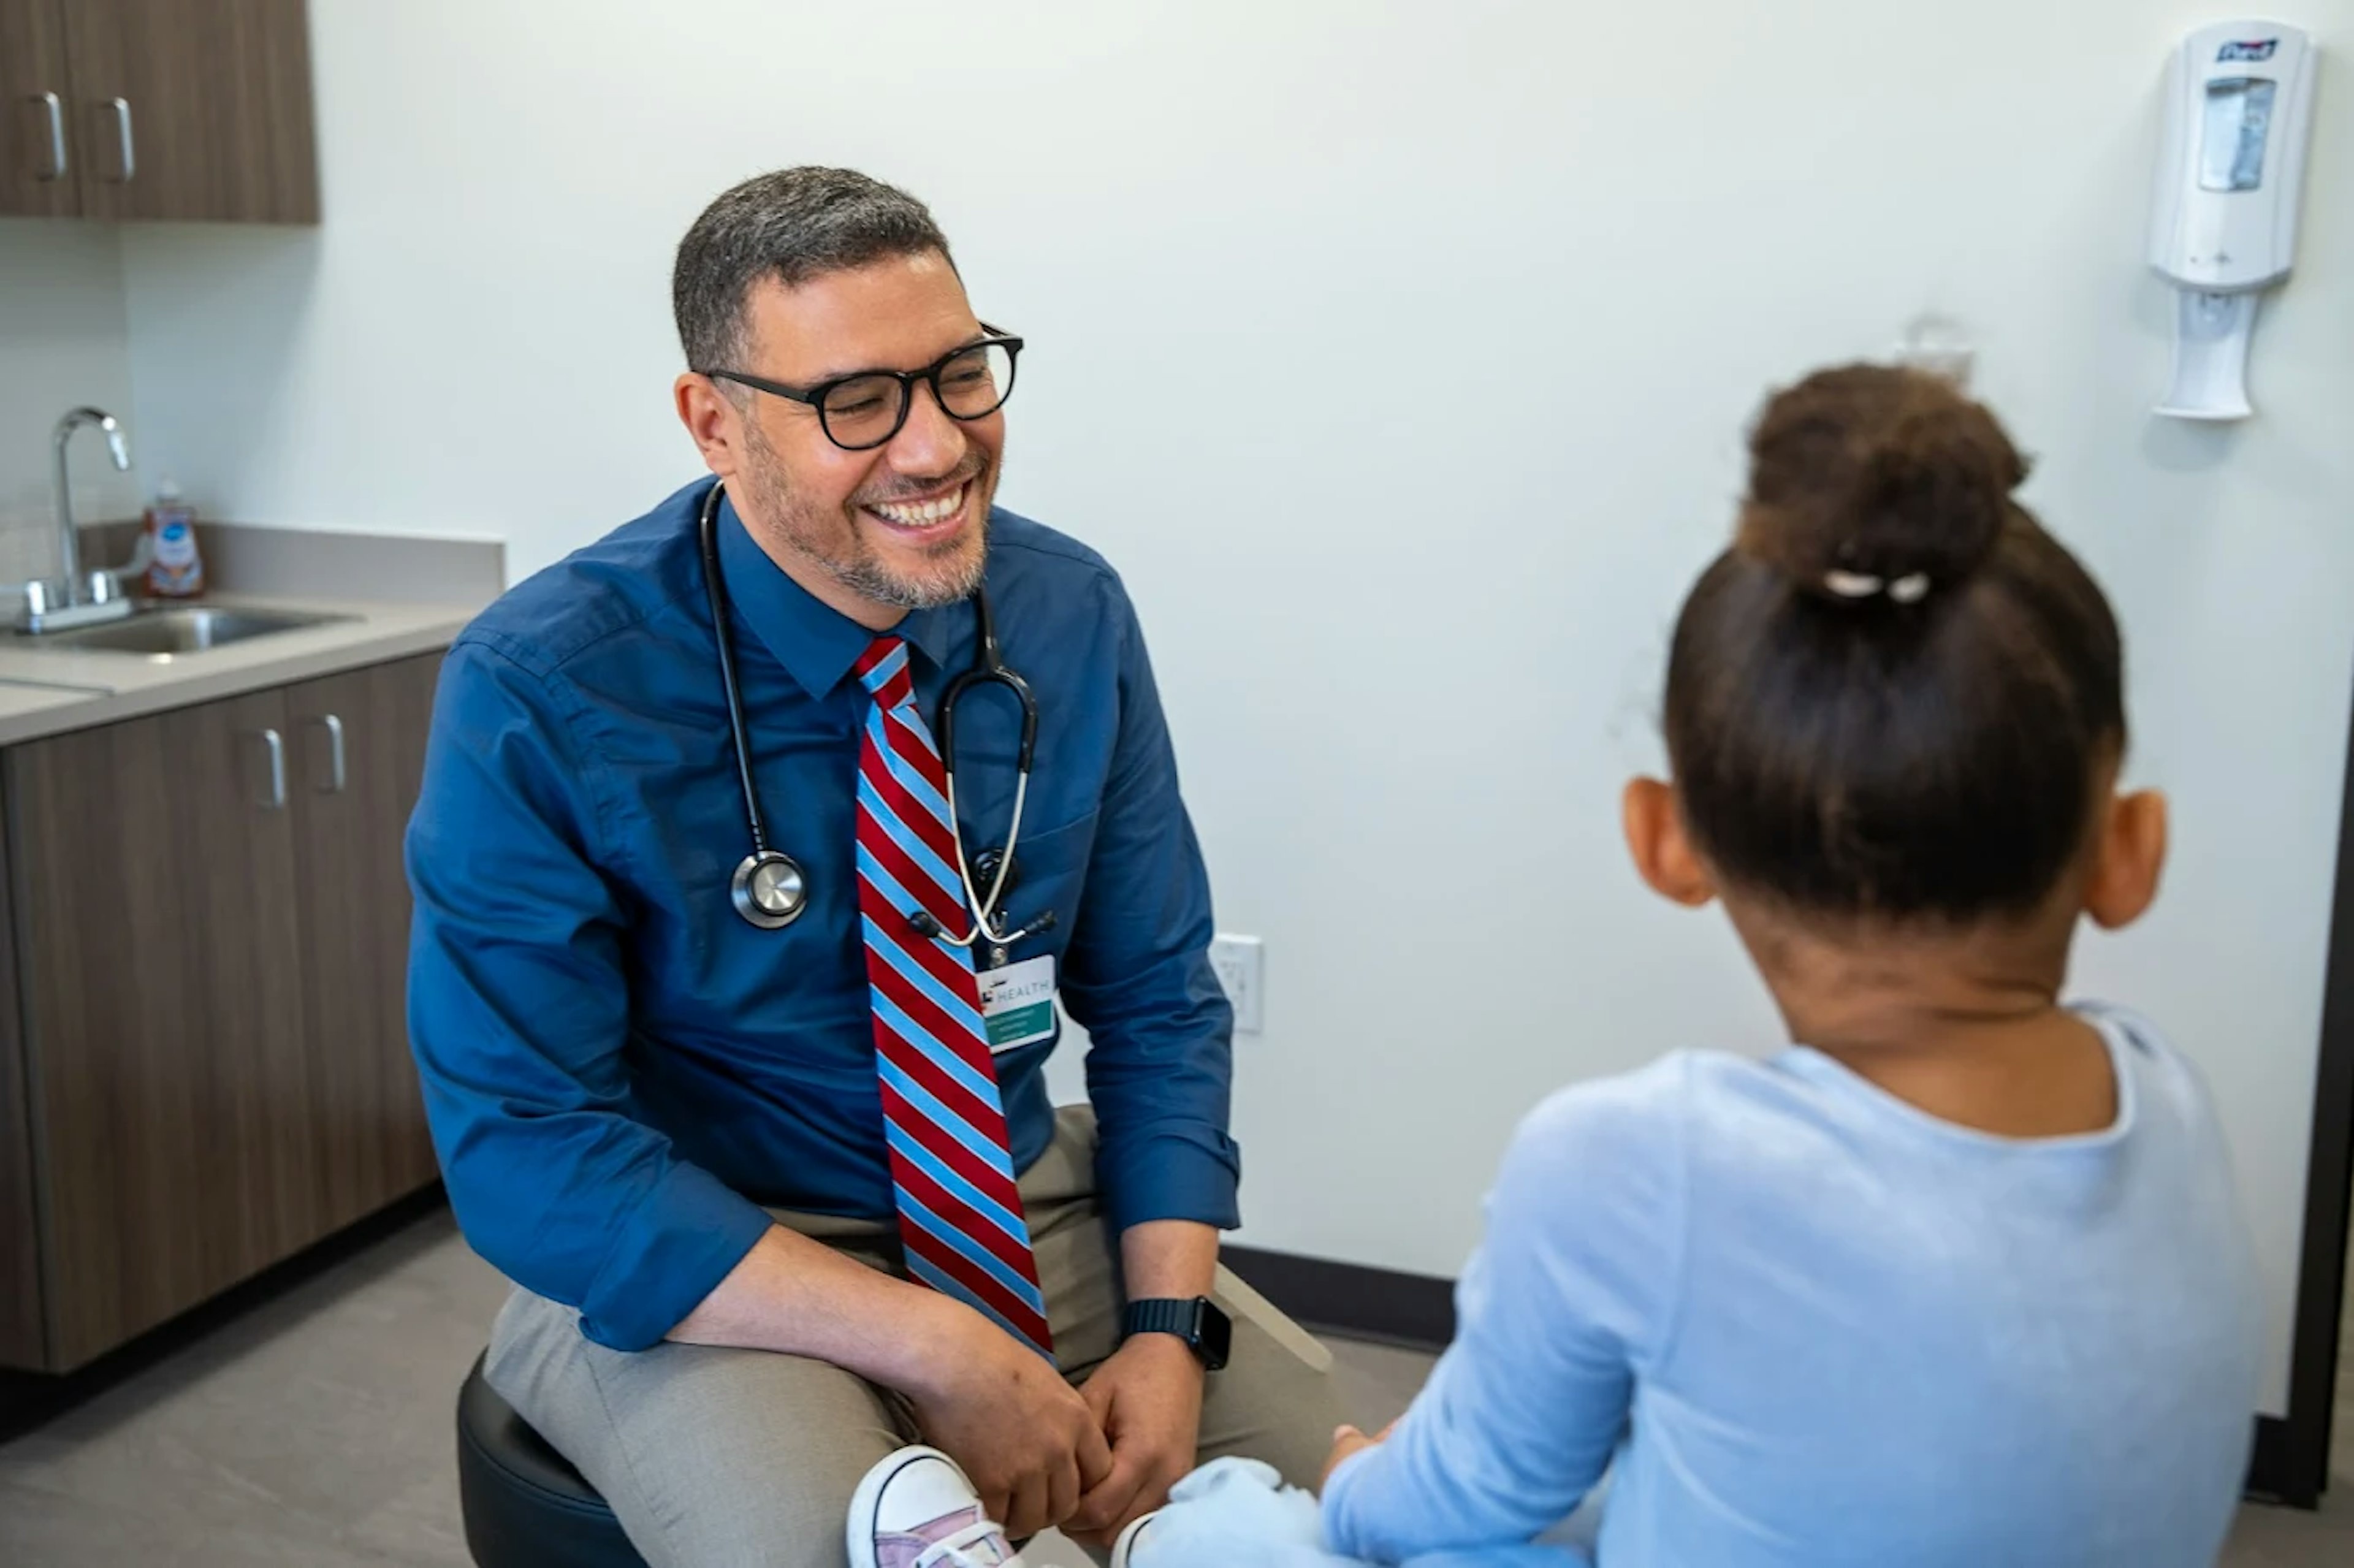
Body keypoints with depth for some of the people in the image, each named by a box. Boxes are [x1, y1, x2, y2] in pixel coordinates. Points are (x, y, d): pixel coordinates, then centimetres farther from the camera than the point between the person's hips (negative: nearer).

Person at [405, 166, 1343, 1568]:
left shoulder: (1075, 615, -6)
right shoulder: (539, 697, -18)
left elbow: (1157, 1002, 1)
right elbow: (528, 1151, -17)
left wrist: (1170, 1331, -14)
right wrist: (938, 1350, -24)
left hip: (1032, 1214, 4)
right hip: (687, 1275, -4)